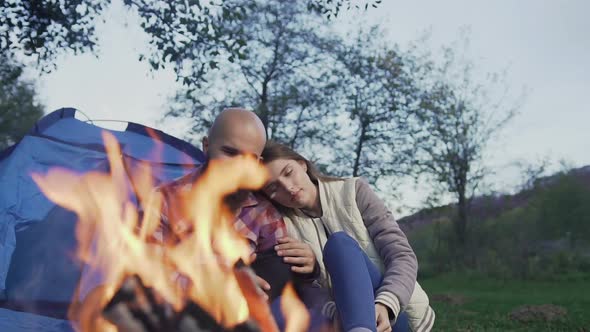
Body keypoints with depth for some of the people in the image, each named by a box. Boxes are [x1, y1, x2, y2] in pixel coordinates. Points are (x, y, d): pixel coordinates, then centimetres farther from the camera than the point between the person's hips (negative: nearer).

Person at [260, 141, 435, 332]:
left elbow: (402, 256, -9)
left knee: (339, 243, -30)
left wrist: (385, 304, -28)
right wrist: (336, 315, -30)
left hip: (398, 314, -1)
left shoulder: (352, 191, -2)